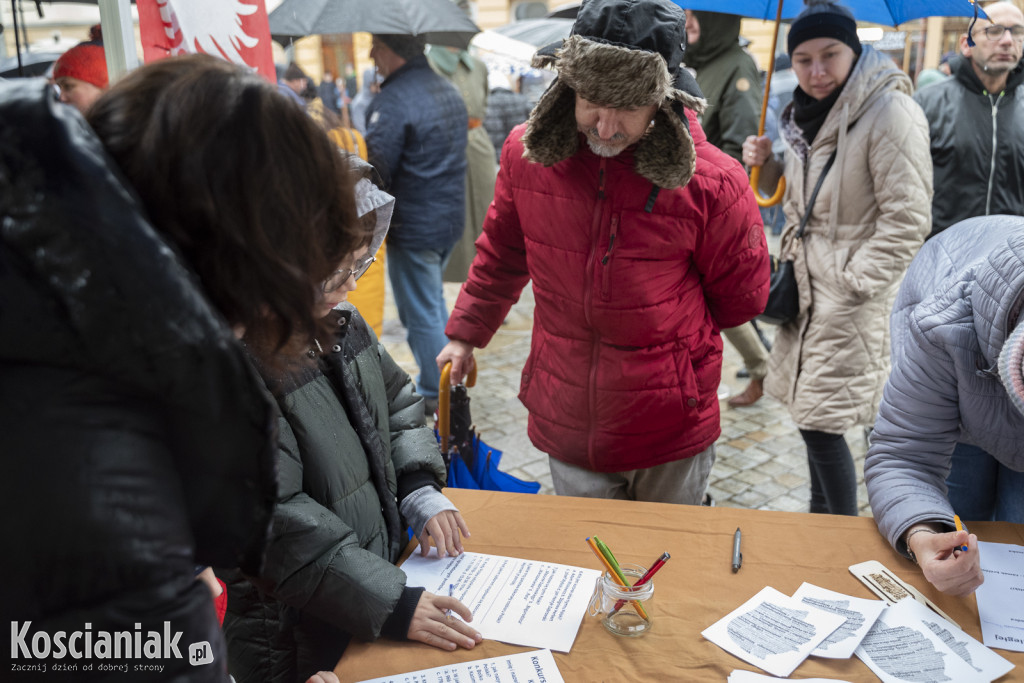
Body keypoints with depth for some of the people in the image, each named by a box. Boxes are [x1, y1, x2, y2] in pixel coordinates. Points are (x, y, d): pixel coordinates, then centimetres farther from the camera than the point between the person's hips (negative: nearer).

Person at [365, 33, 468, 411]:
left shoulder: (393, 102, -21)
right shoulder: (449, 91, 9)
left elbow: (375, 173, -21)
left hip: (414, 227, -9)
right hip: (452, 217, 9)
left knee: (420, 315, 4)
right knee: (434, 301, 24)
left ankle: (433, 395, 15)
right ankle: (447, 379, 35)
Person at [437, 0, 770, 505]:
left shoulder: (711, 182, -17)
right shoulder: (526, 153, -7)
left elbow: (741, 298, -2)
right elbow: (501, 254, 11)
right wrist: (465, 334, 17)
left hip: (671, 433, -2)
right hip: (564, 427, 2)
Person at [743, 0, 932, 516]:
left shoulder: (889, 113, -15)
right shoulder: (807, 114, 12)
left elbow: (907, 220, -18)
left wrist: (853, 282, -19)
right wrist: (766, 165, 6)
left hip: (856, 301, -8)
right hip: (809, 289, 8)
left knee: (821, 423, -5)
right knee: (811, 414, 16)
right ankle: (820, 518, 35)